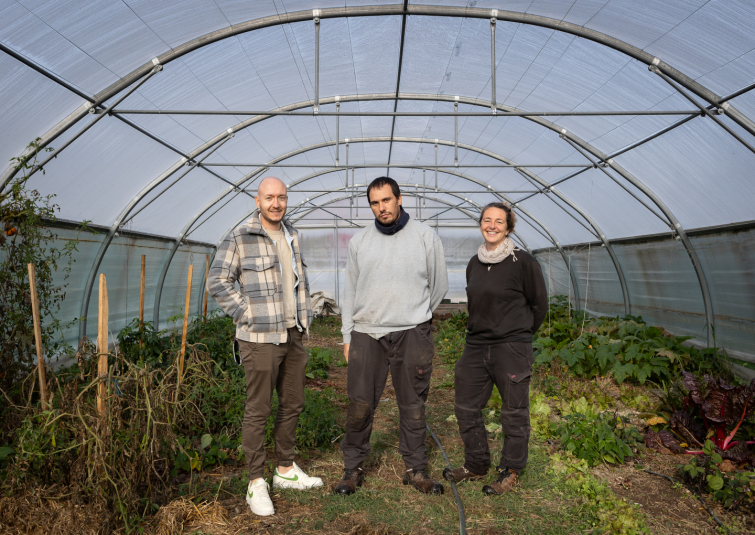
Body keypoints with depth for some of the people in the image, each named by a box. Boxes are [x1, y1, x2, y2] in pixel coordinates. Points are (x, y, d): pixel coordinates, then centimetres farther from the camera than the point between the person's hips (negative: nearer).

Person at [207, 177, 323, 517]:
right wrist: (248, 315, -13)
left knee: (292, 405, 14)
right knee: (258, 410, 1)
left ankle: (286, 470, 30)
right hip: (260, 337, -7)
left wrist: (304, 316, 14)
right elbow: (217, 283, -11)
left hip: (292, 335, 7)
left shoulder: (291, 236, 11)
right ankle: (256, 483, 13)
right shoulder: (240, 237, -10)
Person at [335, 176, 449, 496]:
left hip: (412, 335, -1)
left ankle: (415, 469, 23)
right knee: (360, 406, 3)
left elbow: (439, 285, 10)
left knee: (412, 406, 8)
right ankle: (353, 468, 19)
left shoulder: (425, 236, 1)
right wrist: (347, 335, 9)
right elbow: (350, 291, 12)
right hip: (366, 334, 1)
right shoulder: (359, 242, 8)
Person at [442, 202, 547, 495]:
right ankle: (476, 465, 28)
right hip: (476, 346, 6)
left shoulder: (522, 262, -9)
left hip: (512, 350, -6)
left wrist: (520, 333, 7)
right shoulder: (474, 264, 8)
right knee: (466, 407, 11)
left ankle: (510, 471, 24)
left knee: (514, 413, 6)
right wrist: (482, 329, 15)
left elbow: (540, 303, 0)